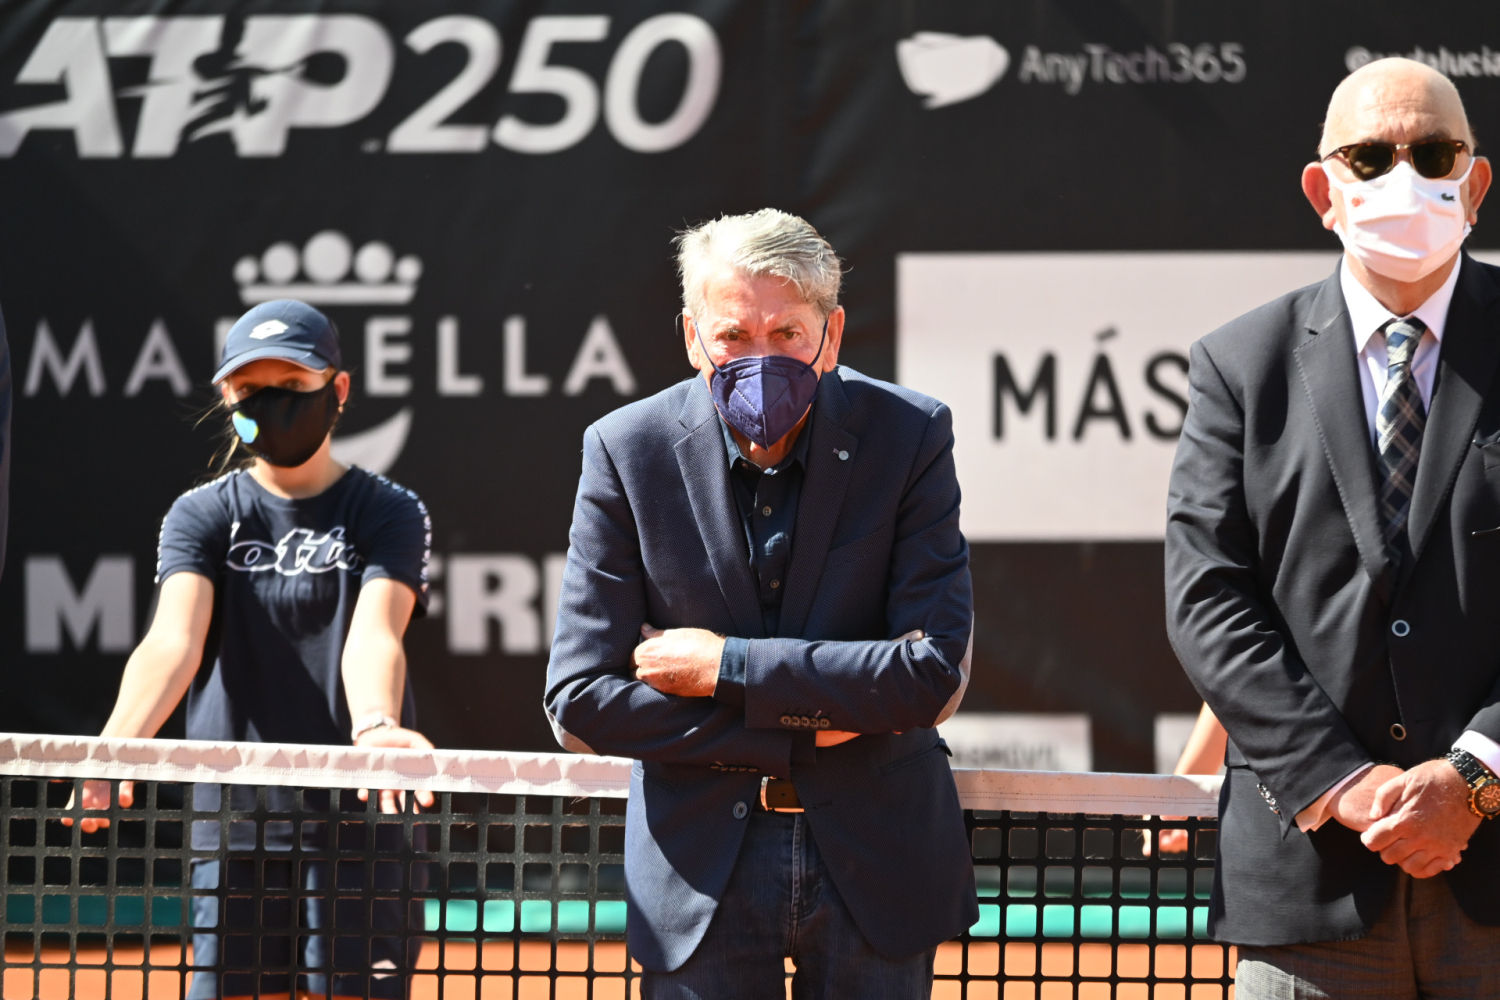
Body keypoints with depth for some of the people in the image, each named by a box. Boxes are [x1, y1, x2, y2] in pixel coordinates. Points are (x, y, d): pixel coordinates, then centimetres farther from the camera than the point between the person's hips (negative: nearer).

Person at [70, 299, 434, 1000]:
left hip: (356, 833, -1)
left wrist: (375, 726, -37)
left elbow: (374, 635, -14)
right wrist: (116, 745, -31)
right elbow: (174, 639, -10)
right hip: (233, 834, 1)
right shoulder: (200, 515, 8)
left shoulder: (389, 514, 5)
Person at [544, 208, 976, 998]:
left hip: (875, 864, 0)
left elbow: (936, 672, -13)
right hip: (702, 869, 0)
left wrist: (728, 667, -16)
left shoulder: (908, 436, -7)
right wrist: (794, 728, -13)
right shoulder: (627, 451, -6)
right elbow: (579, 702, -8)